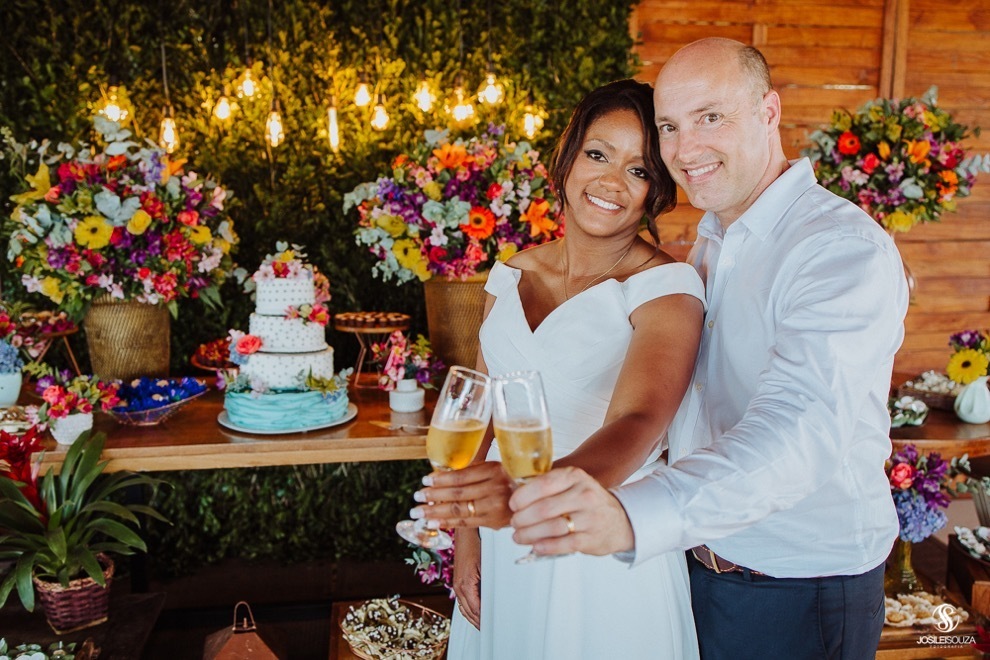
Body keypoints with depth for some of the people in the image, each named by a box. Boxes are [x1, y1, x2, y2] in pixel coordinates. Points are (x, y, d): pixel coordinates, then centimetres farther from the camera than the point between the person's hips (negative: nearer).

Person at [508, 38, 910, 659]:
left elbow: (802, 431, -38)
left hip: (801, 595, -6)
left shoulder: (846, 248, -22)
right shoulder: (709, 242, 6)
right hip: (699, 563, 7)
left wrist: (632, 515, -53)